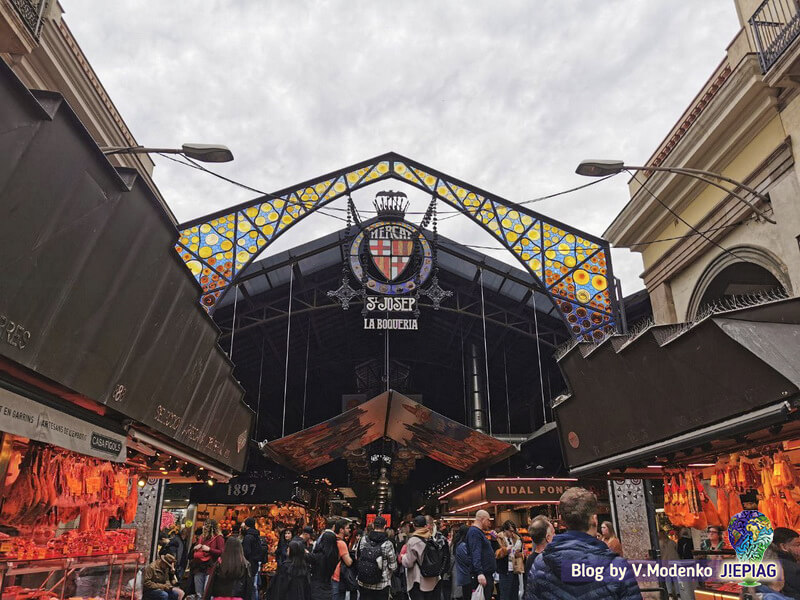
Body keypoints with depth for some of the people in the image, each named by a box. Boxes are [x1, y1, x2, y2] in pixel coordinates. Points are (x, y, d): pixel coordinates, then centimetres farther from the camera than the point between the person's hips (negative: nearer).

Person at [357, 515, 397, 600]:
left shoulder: (363, 540, -6)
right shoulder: (387, 544, -16)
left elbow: (357, 557, 6)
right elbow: (393, 566, -10)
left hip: (363, 584, 3)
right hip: (381, 586, -3)